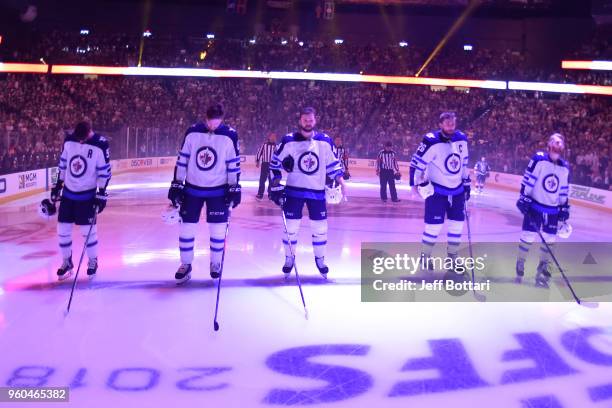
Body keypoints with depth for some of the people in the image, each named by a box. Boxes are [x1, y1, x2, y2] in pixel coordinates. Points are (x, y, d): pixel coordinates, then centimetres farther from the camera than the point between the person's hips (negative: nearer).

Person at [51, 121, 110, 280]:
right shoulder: (69, 140, -3)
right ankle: (67, 262, 22)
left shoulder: (100, 145, -16)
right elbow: (63, 163, 9)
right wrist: (58, 185, 11)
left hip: (87, 194, -4)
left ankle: (93, 261, 19)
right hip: (68, 192, 4)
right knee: (63, 229, 5)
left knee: (88, 230, -1)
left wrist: (101, 193, -13)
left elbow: (104, 171, -11)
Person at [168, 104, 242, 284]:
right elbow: (182, 160, 1)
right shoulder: (192, 133, -5)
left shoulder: (229, 136, -9)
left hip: (218, 191, -1)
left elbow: (234, 164, -2)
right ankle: (186, 264, 19)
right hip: (192, 189, 1)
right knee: (186, 227, 3)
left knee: (218, 229, 3)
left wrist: (234, 188, -4)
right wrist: (176, 185, 0)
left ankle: (216, 263, 23)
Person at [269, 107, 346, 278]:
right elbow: (275, 163, 3)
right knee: (291, 226, 2)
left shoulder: (325, 141, 0)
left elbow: (332, 164, 9)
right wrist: (275, 185, -3)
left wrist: (341, 182, 1)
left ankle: (320, 259, 23)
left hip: (317, 191, 2)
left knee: (320, 227, 5)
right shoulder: (289, 141, -6)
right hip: (294, 190, -1)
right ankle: (289, 259, 19)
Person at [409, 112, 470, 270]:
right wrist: (422, 185, -16)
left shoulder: (462, 139, 0)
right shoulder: (431, 141, -18)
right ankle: (425, 257, 14)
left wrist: (466, 183, 15)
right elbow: (416, 164, -15)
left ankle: (452, 258, 21)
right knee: (434, 225, -6)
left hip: (457, 191, 6)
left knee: (457, 225, 7)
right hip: (436, 191, -6)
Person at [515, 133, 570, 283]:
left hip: (553, 210, 5)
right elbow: (528, 179, -10)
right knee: (528, 236, -3)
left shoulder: (565, 167, 7)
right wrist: (524, 197, -15)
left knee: (549, 240, 5)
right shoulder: (539, 159, -9)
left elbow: (564, 189, 13)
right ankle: (519, 265, 13)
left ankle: (543, 268, 18)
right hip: (534, 205, -5)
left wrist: (564, 207, 11)